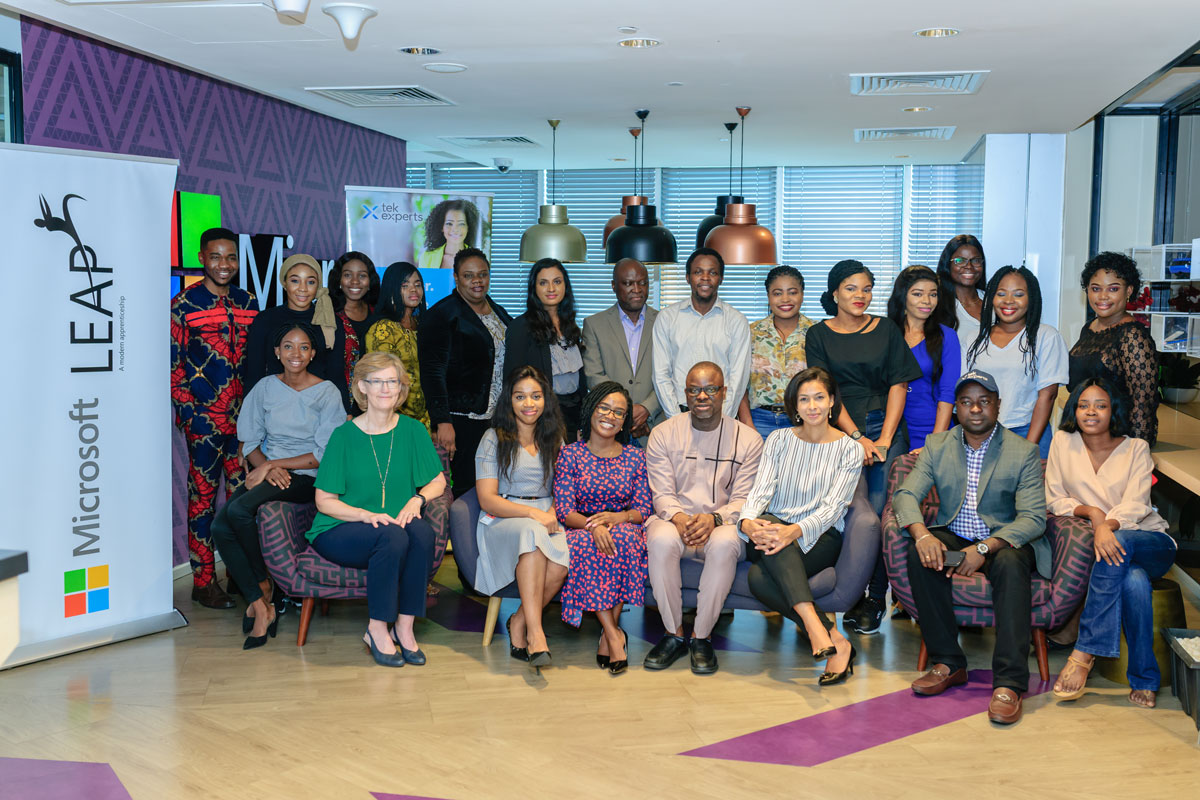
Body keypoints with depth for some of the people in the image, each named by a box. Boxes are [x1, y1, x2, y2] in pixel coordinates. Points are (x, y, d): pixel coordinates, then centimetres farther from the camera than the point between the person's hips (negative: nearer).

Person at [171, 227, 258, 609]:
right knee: (202, 495, 1)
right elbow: (172, 363, -3)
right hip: (203, 416, -4)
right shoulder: (184, 304, -2)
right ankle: (204, 581, 7)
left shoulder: (248, 302, 12)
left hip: (243, 415, 5)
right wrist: (187, 409, -10)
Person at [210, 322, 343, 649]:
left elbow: (325, 455, -7)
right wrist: (268, 469, -11)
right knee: (220, 526, -23)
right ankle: (261, 607, -17)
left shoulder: (327, 393, -1)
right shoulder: (265, 388, 10)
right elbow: (249, 442, 10)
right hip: (268, 472, 5)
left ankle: (262, 586, -7)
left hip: (307, 477, -4)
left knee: (240, 509, -30)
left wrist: (272, 464, -12)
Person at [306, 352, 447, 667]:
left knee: (421, 530, -31)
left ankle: (405, 627, -20)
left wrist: (417, 499, -12)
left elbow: (438, 481, 10)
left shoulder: (412, 430, 4)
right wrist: (367, 515, -19)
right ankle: (377, 630, -19)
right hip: (339, 532, -3)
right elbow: (324, 500, -3)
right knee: (392, 536, -34)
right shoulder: (344, 435, -4)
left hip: (397, 525, 3)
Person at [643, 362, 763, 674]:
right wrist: (678, 517, -23)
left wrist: (714, 518, -23)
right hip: (674, 520, 1)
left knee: (725, 543, -37)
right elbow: (662, 494, 0)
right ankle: (673, 634, -16)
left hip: (722, 524, -1)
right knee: (661, 540, -35)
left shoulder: (748, 439, 3)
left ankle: (701, 637, -19)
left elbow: (743, 500, -2)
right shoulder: (663, 434, 5)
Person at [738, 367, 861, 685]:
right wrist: (748, 522, -24)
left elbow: (833, 507, -8)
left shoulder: (849, 450, 4)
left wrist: (795, 531, -29)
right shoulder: (779, 440, 12)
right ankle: (833, 639, -40)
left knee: (760, 577, -34)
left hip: (820, 539, -2)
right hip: (775, 530, 2)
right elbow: (762, 489, 0)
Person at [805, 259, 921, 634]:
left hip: (885, 427, 1)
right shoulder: (819, 335, 7)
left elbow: (898, 385, 6)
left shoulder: (887, 330, 10)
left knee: (877, 510, -10)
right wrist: (857, 437, -8)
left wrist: (884, 439, -4)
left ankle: (875, 598, -1)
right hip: (839, 430, 0)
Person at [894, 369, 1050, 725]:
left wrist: (985, 547, -29)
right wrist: (922, 534, -27)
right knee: (919, 553, -29)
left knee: (1011, 563, -36)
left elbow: (1033, 518, -13)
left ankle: (1008, 683, -38)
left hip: (1004, 541, -3)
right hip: (952, 538, 3)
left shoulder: (1024, 452, -4)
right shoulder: (937, 446, 6)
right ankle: (948, 663, -20)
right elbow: (906, 494, -4)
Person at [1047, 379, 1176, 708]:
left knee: (1118, 545, -37)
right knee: (1134, 581, -35)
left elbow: (1136, 504, -13)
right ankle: (1145, 679, -25)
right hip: (1107, 544, 1)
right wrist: (1091, 512, -15)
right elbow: (1054, 500, 4)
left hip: (1151, 543, -1)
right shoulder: (1063, 441, 5)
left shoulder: (1136, 448, 2)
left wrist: (1108, 525, -34)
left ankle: (1084, 653, -35)